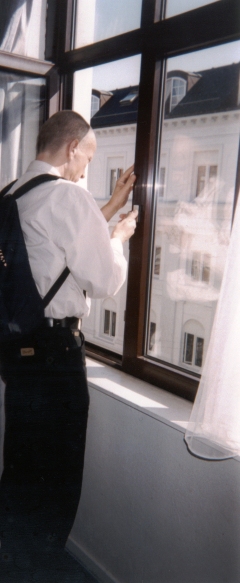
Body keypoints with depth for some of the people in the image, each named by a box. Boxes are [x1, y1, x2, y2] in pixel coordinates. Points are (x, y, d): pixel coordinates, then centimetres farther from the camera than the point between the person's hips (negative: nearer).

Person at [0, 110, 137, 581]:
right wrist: (119, 235, 3)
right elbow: (105, 280, -14)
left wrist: (110, 209, 23)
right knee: (56, 475, 8)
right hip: (55, 347, -9)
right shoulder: (67, 196, -16)